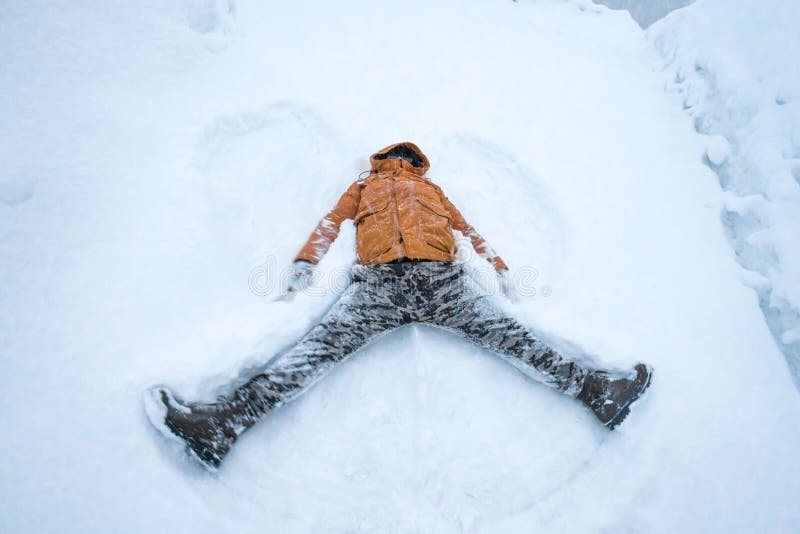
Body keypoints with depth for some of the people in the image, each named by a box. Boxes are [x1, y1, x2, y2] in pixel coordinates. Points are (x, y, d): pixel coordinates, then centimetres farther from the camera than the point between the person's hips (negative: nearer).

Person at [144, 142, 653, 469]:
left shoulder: (431, 188, 37)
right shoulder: (365, 187, 34)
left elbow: (466, 227, 33)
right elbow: (332, 221, 22)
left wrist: (499, 265, 22)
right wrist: (306, 262, 7)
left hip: (442, 278, 2)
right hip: (378, 281, -2)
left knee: (508, 334, -12)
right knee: (323, 343, -21)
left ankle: (592, 387, -14)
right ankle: (228, 420, -32)